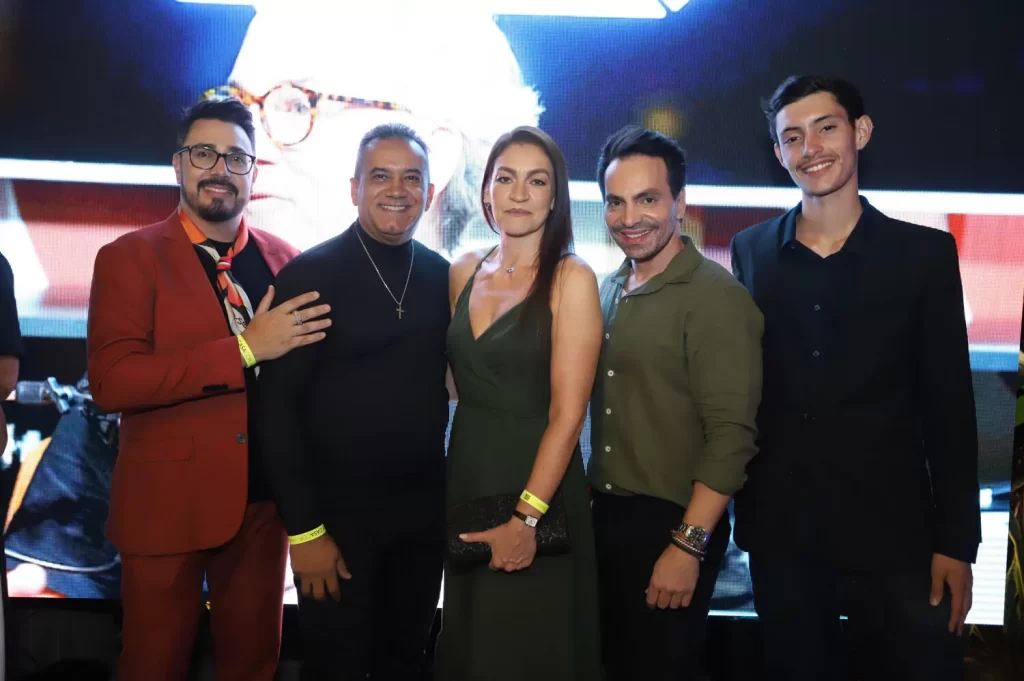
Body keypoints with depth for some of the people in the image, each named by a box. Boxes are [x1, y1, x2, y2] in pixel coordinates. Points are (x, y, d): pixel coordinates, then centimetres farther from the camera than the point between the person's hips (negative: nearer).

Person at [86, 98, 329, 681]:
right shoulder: (129, 258, -7)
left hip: (263, 500, 4)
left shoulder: (285, 260, 5)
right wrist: (245, 349, -22)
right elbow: (112, 382, -19)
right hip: (166, 502, -3)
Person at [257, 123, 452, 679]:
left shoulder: (443, 277, 3)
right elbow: (278, 408, -12)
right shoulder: (309, 275, -11)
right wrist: (304, 529, -14)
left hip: (424, 513, 4)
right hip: (337, 515, -4)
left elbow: (446, 379, 10)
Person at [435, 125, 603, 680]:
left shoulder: (571, 278, -12)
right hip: (464, 478, 5)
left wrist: (526, 516, -19)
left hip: (537, 486, -5)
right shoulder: (463, 272, 5)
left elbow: (568, 412, -16)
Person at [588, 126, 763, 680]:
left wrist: (688, 546, -20)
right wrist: (593, 500, 5)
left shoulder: (715, 296, -15)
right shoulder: (607, 291, 7)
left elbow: (731, 435, -19)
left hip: (672, 526, -7)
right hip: (602, 516, 7)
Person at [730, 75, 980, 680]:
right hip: (780, 536, 2)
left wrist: (956, 543, -4)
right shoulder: (752, 251, 3)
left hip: (894, 535, -2)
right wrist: (738, 507, 5)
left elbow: (950, 410, -2)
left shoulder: (925, 252, -2)